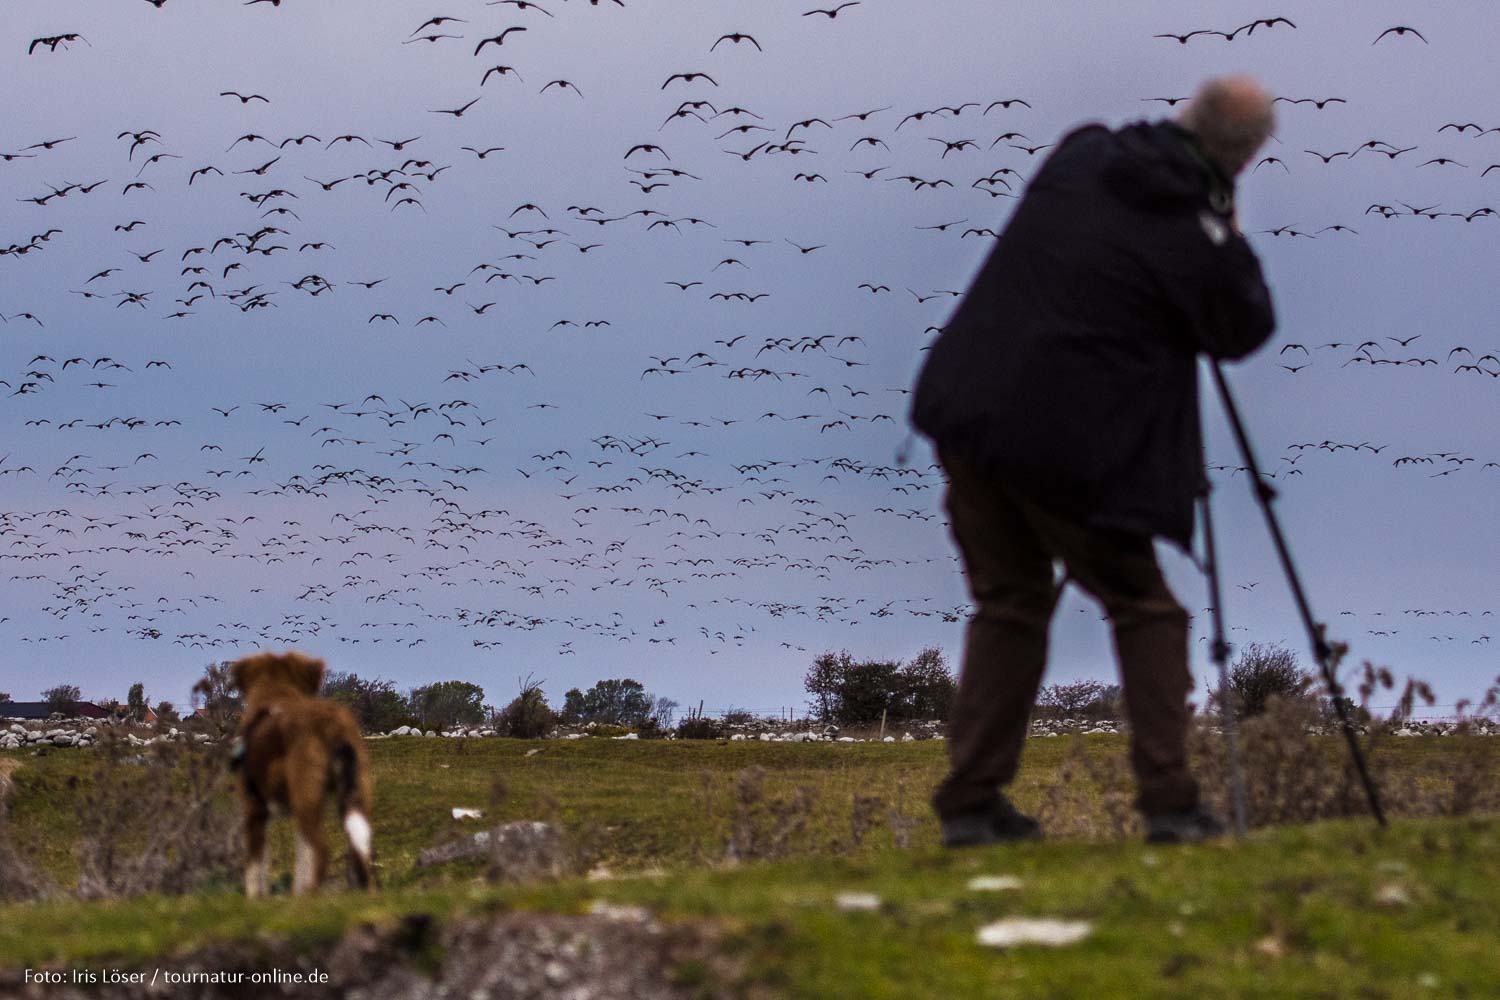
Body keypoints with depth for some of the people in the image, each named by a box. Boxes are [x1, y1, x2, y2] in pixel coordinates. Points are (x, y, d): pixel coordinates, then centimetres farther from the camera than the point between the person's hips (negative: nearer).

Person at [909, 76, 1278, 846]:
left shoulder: (1080, 155, 5)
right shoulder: (1196, 237, -12)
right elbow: (1243, 334, 5)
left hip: (967, 412, 6)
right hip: (1069, 449, -6)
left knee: (1008, 604, 17)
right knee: (1146, 610, 9)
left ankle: (970, 803, 13)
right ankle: (1169, 802, 1)